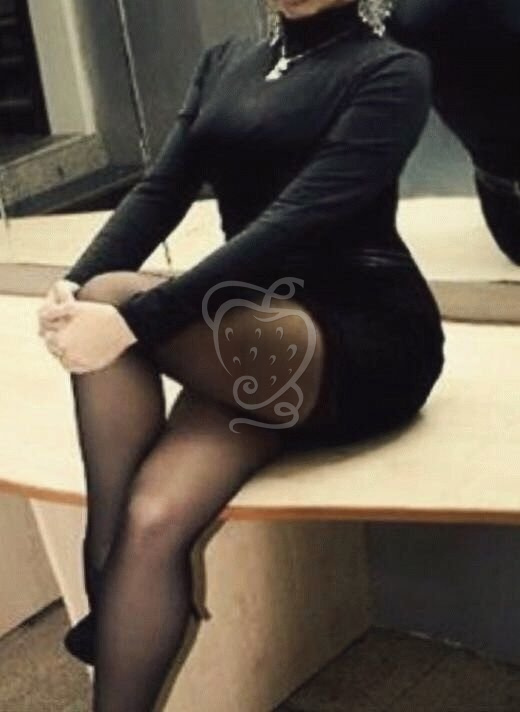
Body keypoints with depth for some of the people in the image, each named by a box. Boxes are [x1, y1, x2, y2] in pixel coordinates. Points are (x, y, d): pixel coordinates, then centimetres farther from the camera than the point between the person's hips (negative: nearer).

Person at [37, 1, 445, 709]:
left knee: (117, 301, -26)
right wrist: (71, 286, -18)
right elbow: (161, 190, 2)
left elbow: (299, 217, -20)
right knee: (155, 520, -24)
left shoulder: (391, 71, -6)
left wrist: (131, 318, -30)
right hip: (252, 344, 5)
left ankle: (106, 587, -16)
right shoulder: (224, 62, 14)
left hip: (366, 339, -5)